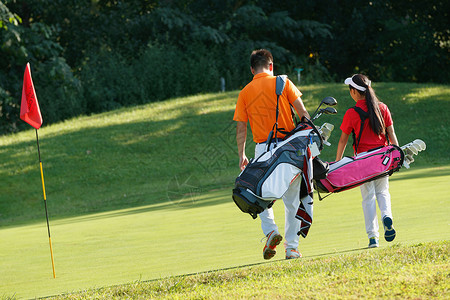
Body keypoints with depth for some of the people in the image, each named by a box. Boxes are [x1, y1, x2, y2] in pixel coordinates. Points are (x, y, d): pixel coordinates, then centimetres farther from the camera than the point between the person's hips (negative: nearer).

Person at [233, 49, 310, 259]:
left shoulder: (245, 92, 5)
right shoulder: (282, 83, 2)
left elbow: (241, 127, 4)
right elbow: (302, 112, -3)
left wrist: (241, 155, 10)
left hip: (263, 149, 0)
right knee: (292, 198, 8)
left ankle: (270, 230, -10)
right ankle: (292, 247, 8)